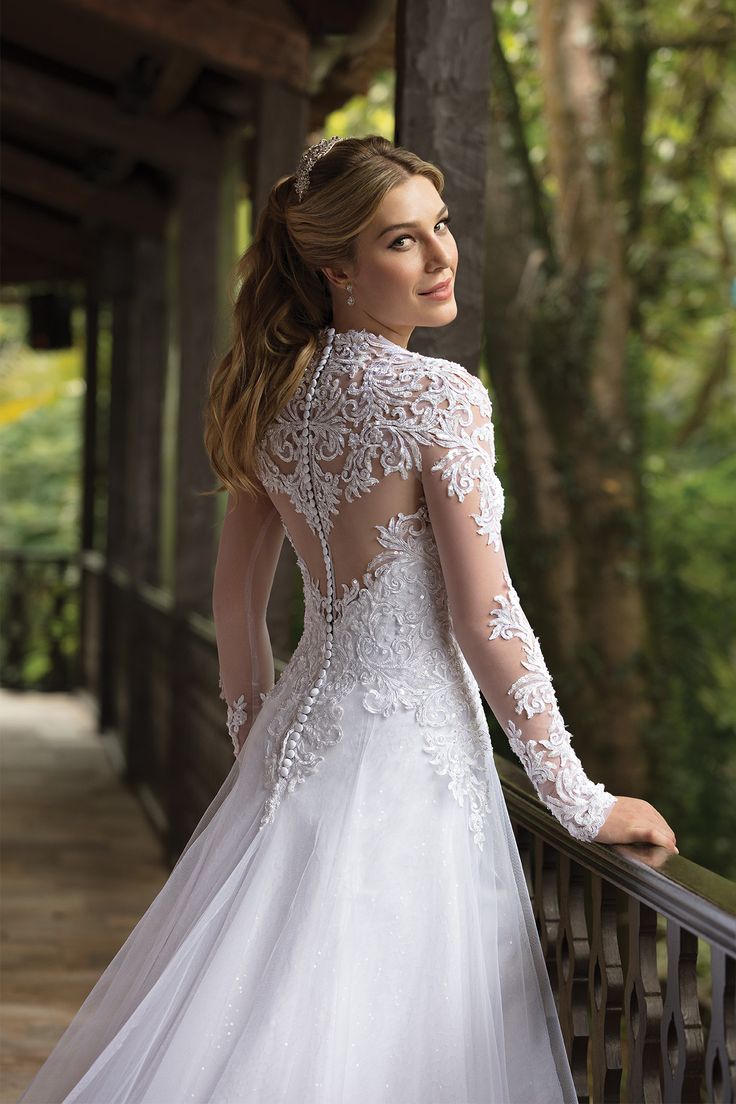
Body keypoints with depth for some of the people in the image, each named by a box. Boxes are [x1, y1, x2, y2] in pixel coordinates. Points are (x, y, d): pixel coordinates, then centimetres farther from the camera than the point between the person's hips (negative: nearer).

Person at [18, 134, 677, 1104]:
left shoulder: (278, 393, 6)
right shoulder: (440, 397, -16)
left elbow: (236, 590, 12)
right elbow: (487, 622, -16)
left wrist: (256, 740, 24)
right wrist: (582, 801, -8)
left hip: (302, 728, 7)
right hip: (411, 745, -7)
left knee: (251, 1016, 16)